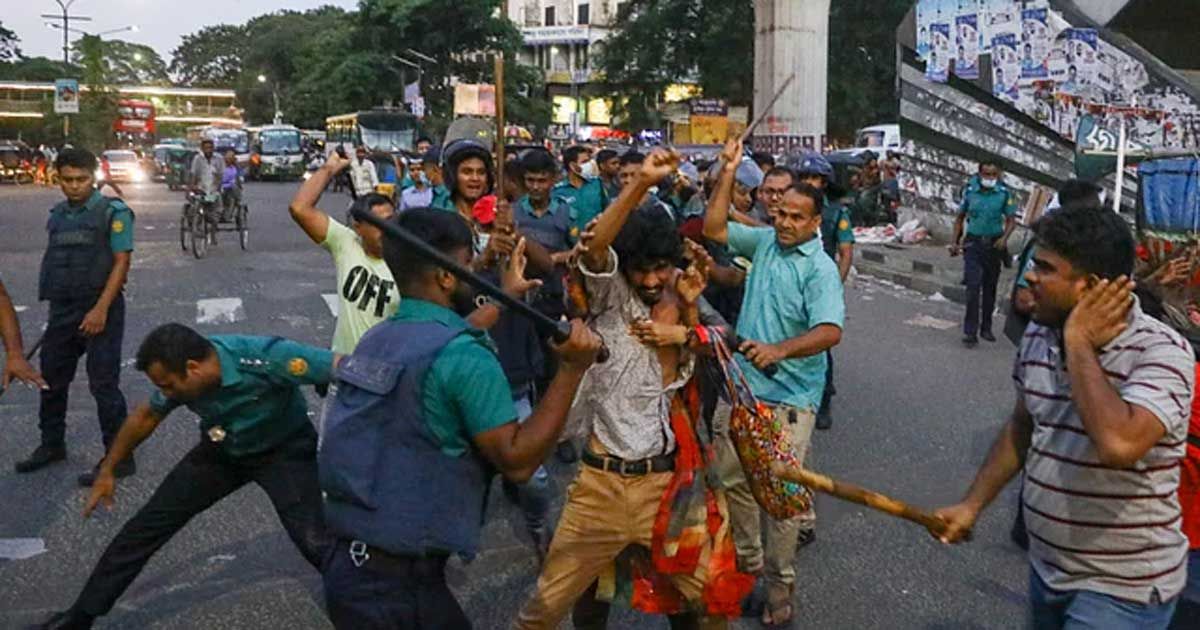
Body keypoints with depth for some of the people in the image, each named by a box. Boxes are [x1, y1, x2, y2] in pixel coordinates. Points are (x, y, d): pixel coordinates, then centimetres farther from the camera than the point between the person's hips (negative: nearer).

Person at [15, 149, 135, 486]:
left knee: (104, 384, -4)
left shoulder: (113, 212, -8)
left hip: (99, 309, -7)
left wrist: (101, 309, -18)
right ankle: (52, 445, 33)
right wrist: (55, 307, 15)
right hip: (62, 309, 7)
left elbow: (121, 262, -13)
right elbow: (54, 262, 17)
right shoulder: (57, 214, 11)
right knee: (51, 379, 15)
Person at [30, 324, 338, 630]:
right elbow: (146, 416, 4)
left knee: (314, 541, -22)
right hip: (222, 449, 5)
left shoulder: (267, 358, -39)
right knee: (146, 524, 3)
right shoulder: (180, 376, -18)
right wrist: (107, 470, 15)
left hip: (284, 450, -5)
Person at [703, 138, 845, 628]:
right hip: (745, 384, 6)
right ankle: (747, 560, 31)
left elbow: (830, 331, -25)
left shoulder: (820, 269, -13)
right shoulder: (765, 241, 5)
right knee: (733, 477, 12)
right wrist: (728, 174, -1)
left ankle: (779, 581, 14)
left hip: (790, 396, -6)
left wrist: (778, 350, -40)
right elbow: (714, 228, 8)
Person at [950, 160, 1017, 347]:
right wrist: (955, 242, 3)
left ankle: (986, 328, 25)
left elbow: (1011, 220, 2)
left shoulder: (1004, 193, -1)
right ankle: (970, 332, -9)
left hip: (994, 245, 1)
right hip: (973, 244, -1)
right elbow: (960, 218, 9)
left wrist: (1004, 238, -16)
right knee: (973, 287, -11)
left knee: (990, 288, 11)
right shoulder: (970, 191, 0)